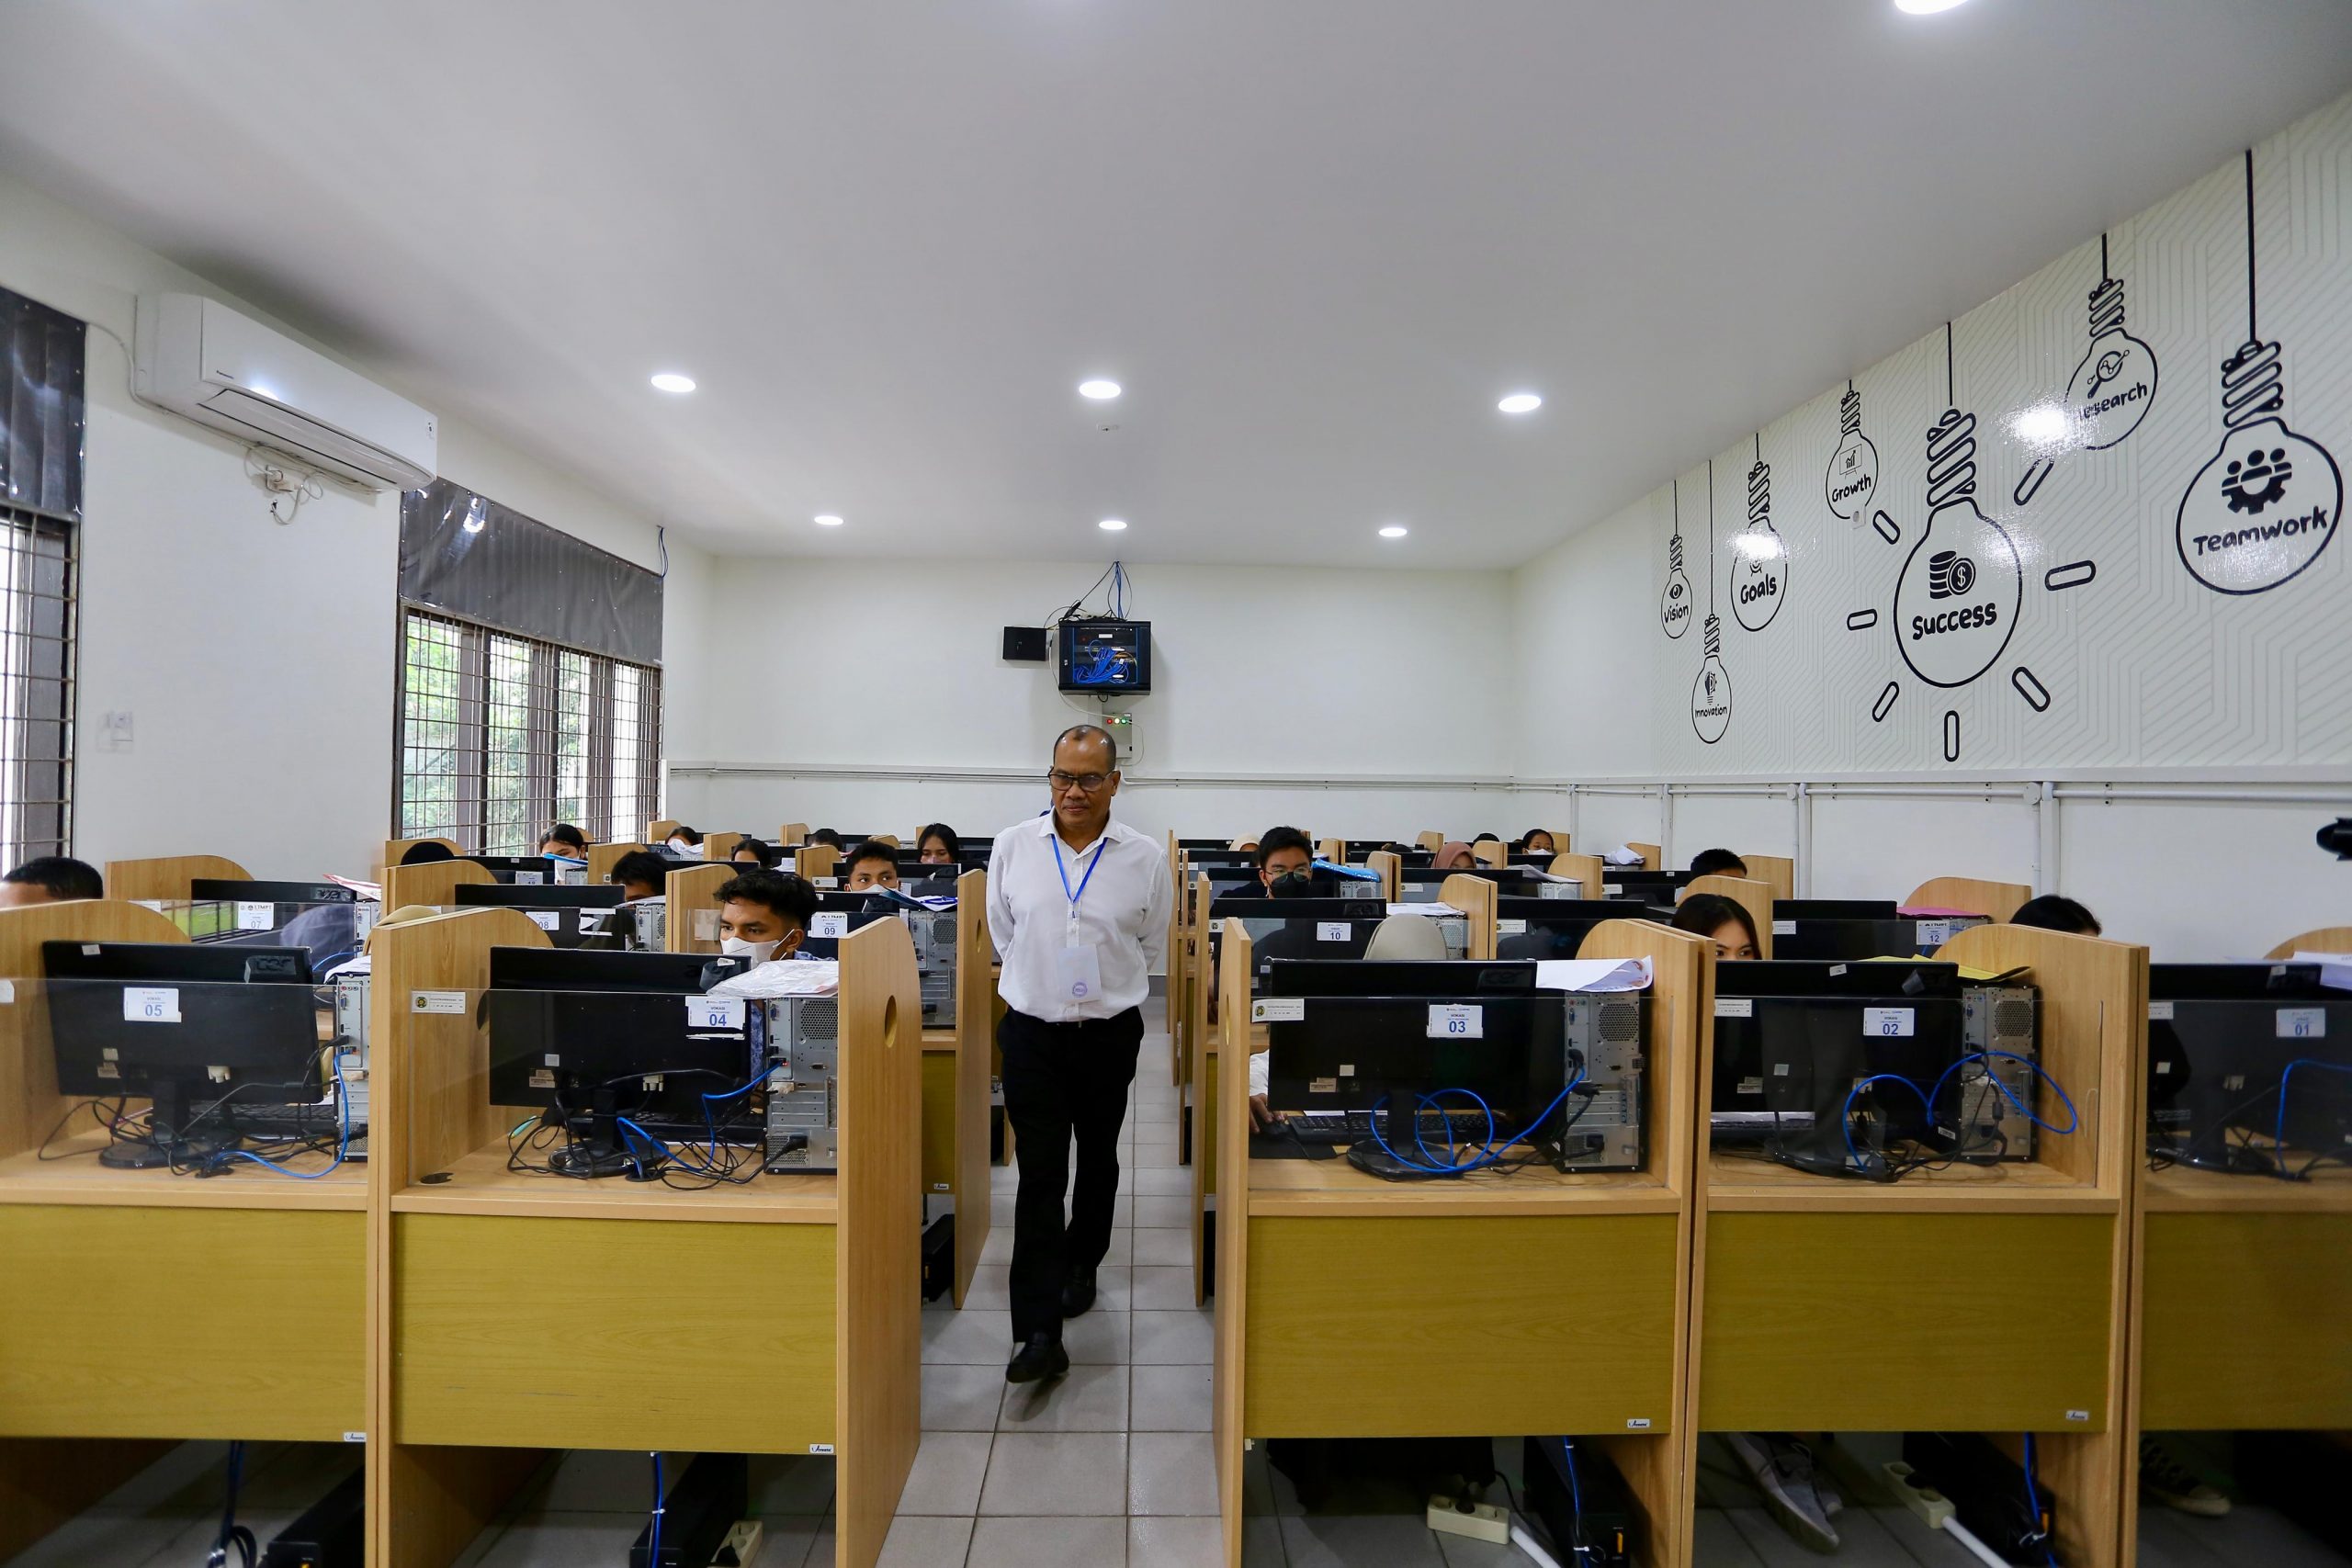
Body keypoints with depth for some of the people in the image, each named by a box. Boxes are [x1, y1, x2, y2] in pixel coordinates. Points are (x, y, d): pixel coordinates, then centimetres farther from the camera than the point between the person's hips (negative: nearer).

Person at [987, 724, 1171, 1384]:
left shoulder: (1145, 857, -7)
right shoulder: (1012, 846, -4)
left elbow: (1150, 946, 6)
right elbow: (1003, 933, 10)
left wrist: (1101, 990, 10)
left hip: (1109, 1033, 1)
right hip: (1031, 1032, -1)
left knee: (1097, 1162, 20)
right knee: (1039, 1174, -3)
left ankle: (1081, 1266, 44)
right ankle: (1039, 1333, 3)